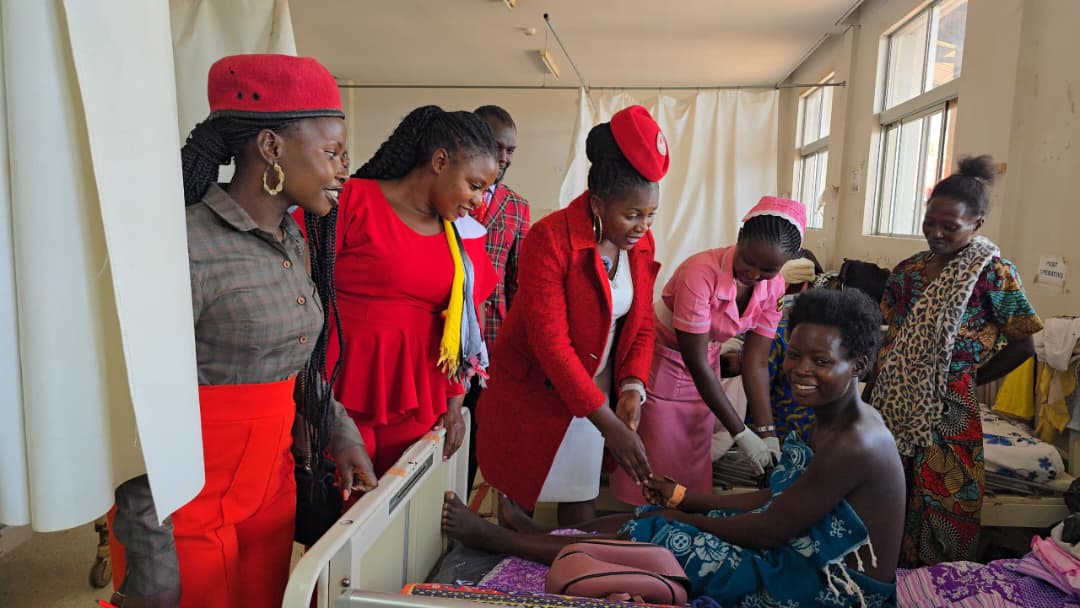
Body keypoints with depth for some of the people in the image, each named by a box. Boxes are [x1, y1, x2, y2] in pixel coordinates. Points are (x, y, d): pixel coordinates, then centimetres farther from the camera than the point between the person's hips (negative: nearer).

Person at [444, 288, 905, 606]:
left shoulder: (854, 445, -27)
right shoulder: (833, 420, 2)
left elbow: (767, 531, -22)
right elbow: (778, 497, 8)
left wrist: (685, 518, -9)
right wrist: (685, 497, 6)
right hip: (806, 557, 9)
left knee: (657, 537, -13)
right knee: (667, 514, 5)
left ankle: (496, 539, -1)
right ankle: (538, 535, 16)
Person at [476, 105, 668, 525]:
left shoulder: (641, 243, -3)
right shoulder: (550, 239, -23)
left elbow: (641, 325, 4)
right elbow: (550, 342, -27)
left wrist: (632, 386, -15)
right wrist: (608, 423, -29)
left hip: (591, 391, 5)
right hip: (532, 392, -5)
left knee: (580, 502, 11)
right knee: (521, 500, 12)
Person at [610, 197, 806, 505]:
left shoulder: (774, 288, -14)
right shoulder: (701, 273, -33)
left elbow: (756, 362, -10)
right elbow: (695, 362, -29)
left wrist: (767, 431, -18)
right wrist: (741, 434, -27)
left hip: (704, 366, 6)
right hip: (662, 362, -5)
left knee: (695, 465, 14)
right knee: (659, 467, 3)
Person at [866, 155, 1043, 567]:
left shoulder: (993, 272, -8)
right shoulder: (908, 270, 7)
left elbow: (1021, 345, -6)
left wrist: (971, 378, -3)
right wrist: (870, 394, 6)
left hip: (947, 409, -5)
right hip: (896, 404, 5)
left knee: (943, 505, 6)